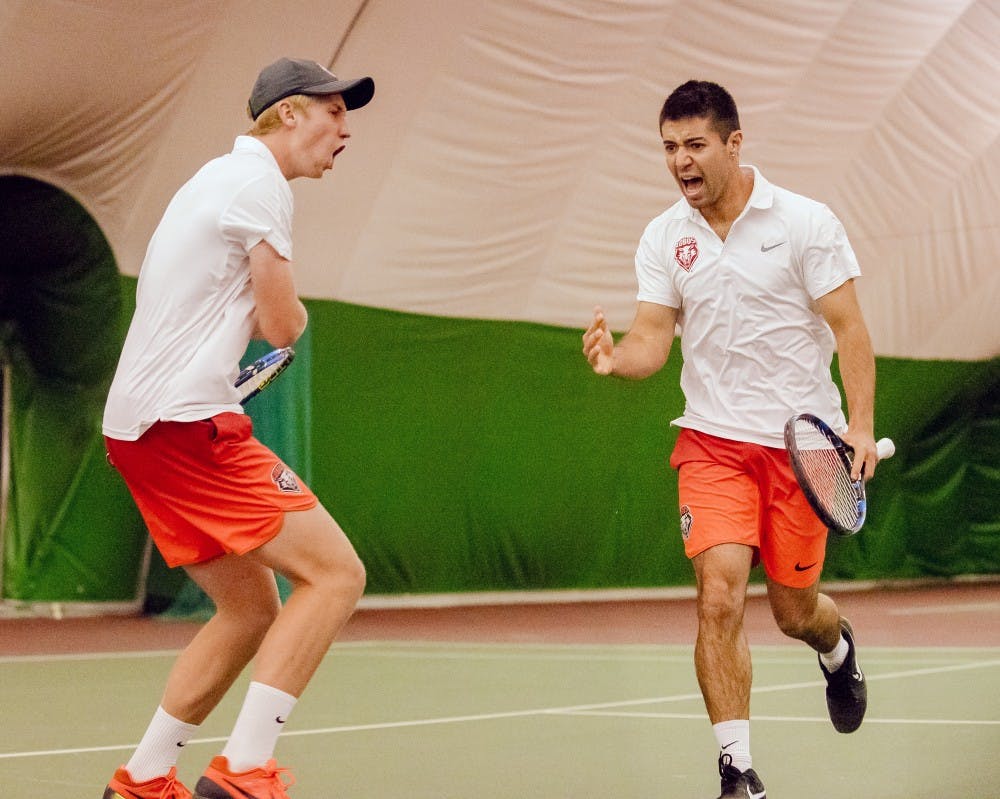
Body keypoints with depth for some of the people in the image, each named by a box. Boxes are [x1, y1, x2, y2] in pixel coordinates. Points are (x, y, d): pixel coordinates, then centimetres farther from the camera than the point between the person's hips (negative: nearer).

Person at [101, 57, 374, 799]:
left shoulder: (218, 178, 22)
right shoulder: (260, 183, -8)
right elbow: (284, 326, -8)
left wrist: (258, 311, 9)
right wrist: (288, 310, 13)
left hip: (142, 424, 10)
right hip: (186, 422, -10)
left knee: (253, 610, 15)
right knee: (335, 573, -12)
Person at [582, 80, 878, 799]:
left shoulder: (806, 222, -7)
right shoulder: (664, 239, 1)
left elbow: (849, 328, -8)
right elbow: (653, 340, -3)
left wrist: (861, 424, -19)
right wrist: (618, 357, -27)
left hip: (802, 441, -1)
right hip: (713, 441, 2)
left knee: (794, 610, 9)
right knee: (720, 598, -16)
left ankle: (838, 648, 48)